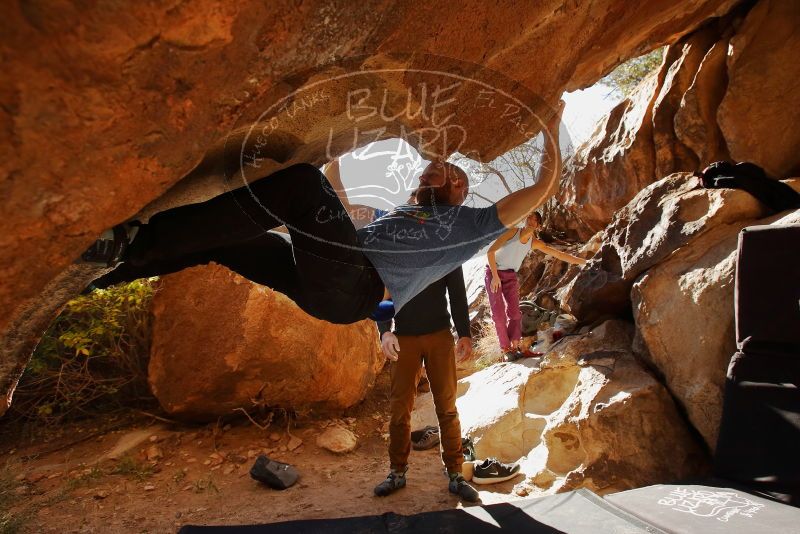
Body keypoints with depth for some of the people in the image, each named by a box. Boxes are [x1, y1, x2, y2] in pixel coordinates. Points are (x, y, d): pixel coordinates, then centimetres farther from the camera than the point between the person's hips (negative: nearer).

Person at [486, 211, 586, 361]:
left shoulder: (534, 243, -4)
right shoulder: (513, 232, -17)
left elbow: (558, 254, 2)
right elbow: (490, 251, -18)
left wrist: (582, 261, 1)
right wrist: (495, 276, -21)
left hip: (510, 276, 4)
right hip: (493, 272, -4)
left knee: (514, 312, -4)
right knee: (499, 313, -8)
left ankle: (515, 345, 8)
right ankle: (506, 349, 0)